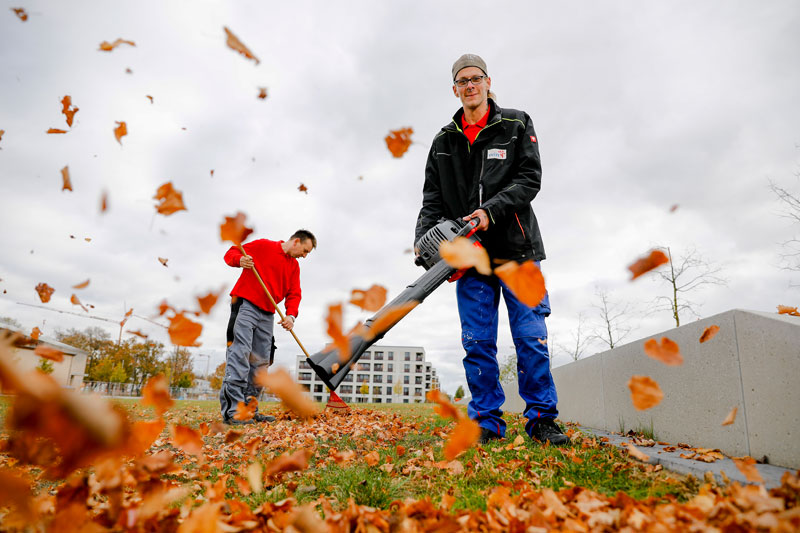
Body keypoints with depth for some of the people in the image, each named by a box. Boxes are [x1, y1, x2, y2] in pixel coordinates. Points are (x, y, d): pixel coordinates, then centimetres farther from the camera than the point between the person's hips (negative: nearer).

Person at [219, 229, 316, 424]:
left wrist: (291, 315, -8)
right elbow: (231, 253, 1)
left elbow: (294, 294, 10)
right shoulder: (262, 246, 1)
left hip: (267, 315, 7)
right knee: (240, 354, -16)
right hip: (245, 305, -7)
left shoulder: (294, 266, 17)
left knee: (261, 362, 6)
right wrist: (239, 260, -23)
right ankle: (232, 410, -19)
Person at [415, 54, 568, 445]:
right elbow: (432, 199, 10)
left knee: (531, 338, -1)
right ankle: (486, 421, 10)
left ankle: (542, 419, 10)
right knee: (477, 342, 2)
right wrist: (423, 240, -6)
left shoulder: (516, 125, 8)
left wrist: (490, 211, -17)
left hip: (517, 249, -2)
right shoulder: (443, 142, 15)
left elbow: (530, 179, -3)